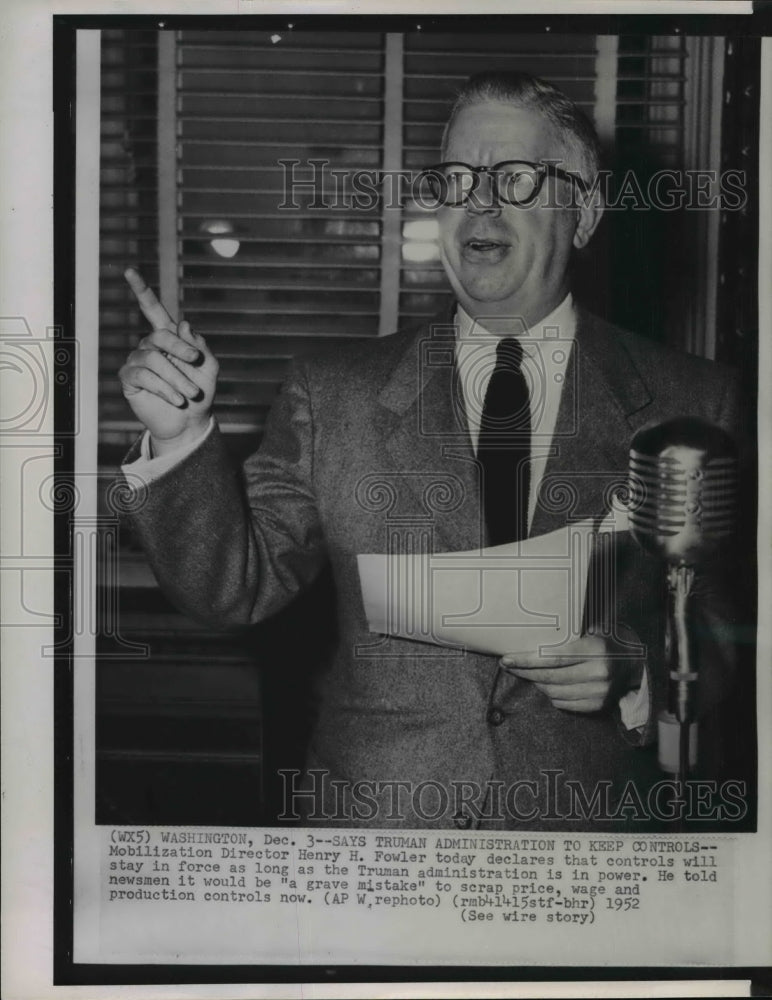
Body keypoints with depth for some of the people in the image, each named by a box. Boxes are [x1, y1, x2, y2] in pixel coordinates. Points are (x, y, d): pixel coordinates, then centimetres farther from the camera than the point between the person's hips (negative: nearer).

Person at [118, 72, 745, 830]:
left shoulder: (689, 403, -2)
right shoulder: (330, 396, -1)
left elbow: (730, 622, 2)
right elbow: (232, 591, -4)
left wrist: (634, 674, -17)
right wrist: (180, 435, -17)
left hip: (584, 824, 0)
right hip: (365, 817, 1)